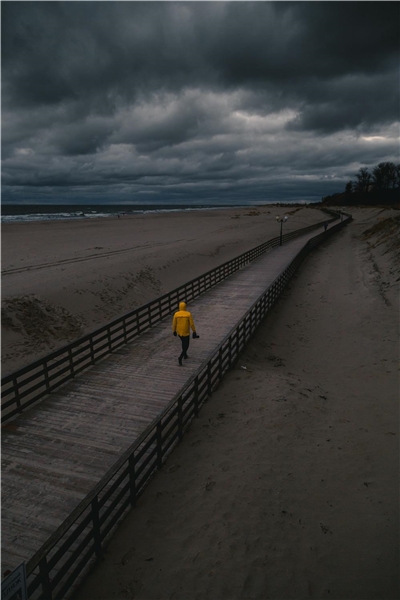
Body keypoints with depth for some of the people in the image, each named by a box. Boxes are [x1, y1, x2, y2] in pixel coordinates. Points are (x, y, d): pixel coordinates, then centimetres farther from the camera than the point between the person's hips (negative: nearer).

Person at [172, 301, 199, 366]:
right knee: (186, 346, 6)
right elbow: (192, 324, -14)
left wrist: (174, 331, 12)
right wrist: (194, 331, -3)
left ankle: (185, 355, 42)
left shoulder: (176, 314, -10)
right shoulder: (188, 314, -17)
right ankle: (180, 358, -14)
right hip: (186, 332, -4)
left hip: (179, 332, 4)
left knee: (183, 342, 29)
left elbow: (174, 324, -4)